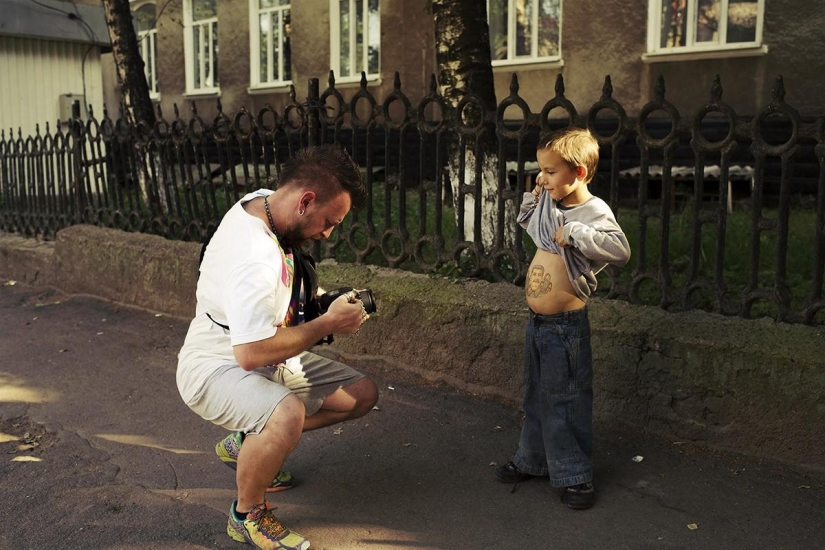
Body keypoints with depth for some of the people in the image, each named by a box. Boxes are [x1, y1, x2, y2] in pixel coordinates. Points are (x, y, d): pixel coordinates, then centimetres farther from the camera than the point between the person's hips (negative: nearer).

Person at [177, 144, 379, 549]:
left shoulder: (261, 202, -4)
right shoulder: (256, 258, -33)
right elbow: (251, 353, -35)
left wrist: (319, 303, 1)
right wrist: (327, 324, -23)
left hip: (257, 356, 10)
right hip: (214, 368, -10)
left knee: (362, 395, 4)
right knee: (288, 414, -40)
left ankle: (246, 444, 17)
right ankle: (247, 515, -10)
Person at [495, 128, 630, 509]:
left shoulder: (594, 212, -16)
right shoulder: (549, 206, 7)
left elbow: (620, 251, -31)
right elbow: (524, 222, 29)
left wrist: (573, 233, -31)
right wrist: (533, 198, 11)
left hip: (565, 325, -8)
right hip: (537, 321, 8)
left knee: (566, 400, 3)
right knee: (536, 395, 20)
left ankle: (575, 475, 18)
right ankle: (532, 460, 37)